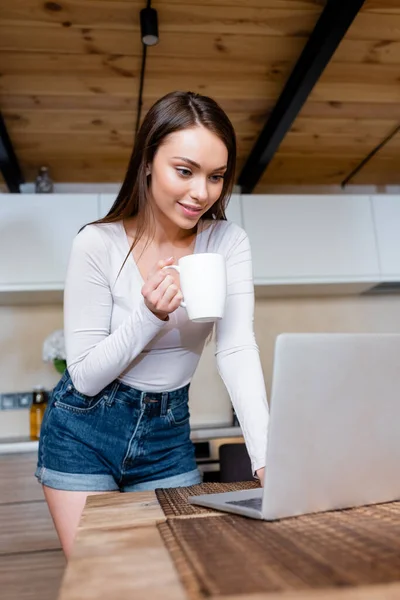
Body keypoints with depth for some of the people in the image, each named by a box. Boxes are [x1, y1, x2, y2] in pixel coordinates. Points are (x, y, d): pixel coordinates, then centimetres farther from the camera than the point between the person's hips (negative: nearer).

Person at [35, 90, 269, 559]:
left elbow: (237, 351, -18)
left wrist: (268, 458, -31)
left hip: (169, 435, 3)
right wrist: (151, 314, -30)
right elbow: (85, 375, -14)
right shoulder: (98, 244, -17)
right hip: (84, 435, -2)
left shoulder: (228, 243, -10)